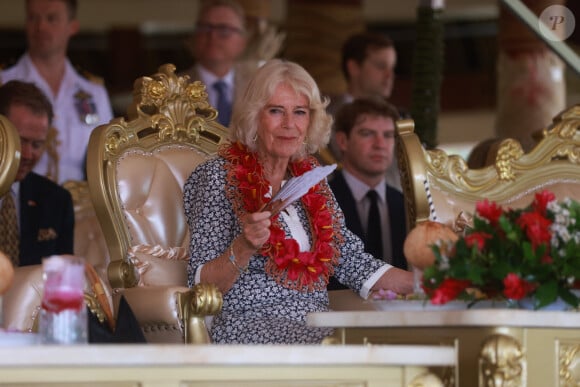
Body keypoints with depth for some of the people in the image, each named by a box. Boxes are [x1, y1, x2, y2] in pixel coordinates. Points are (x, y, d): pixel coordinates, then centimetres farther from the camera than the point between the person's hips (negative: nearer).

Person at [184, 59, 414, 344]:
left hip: (316, 329, 6)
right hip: (249, 327, -6)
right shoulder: (220, 176, -1)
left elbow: (354, 263, 15)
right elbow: (201, 287, -6)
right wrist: (243, 248, -24)